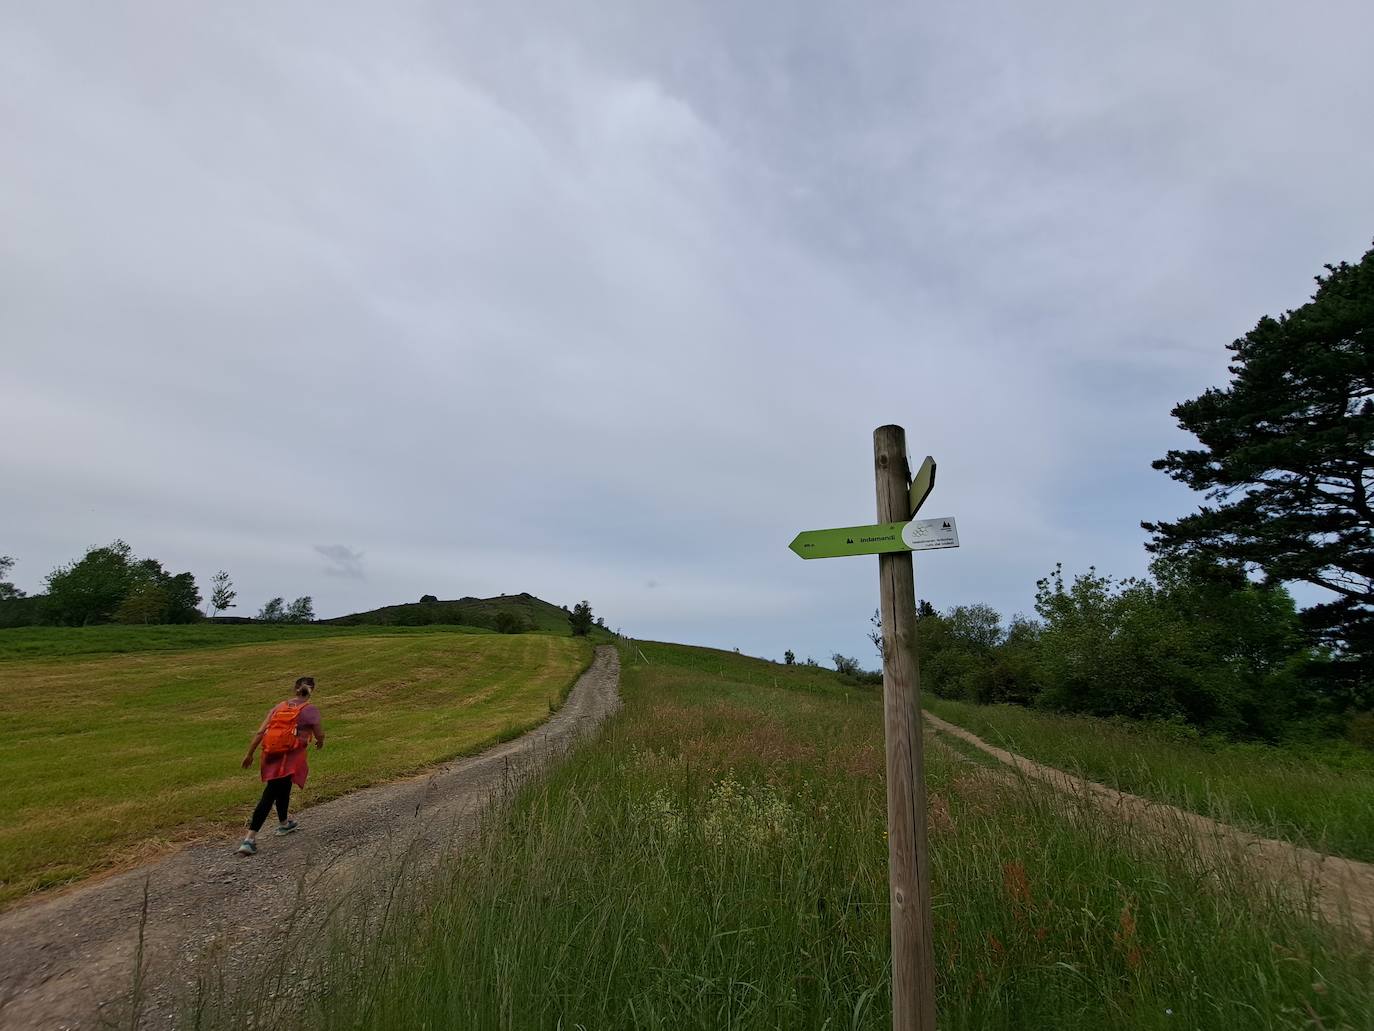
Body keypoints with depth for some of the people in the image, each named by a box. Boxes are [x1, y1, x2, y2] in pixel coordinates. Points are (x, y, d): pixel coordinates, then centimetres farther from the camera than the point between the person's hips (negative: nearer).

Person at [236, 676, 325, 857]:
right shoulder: (310, 710, -4)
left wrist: (249, 754, 12)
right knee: (270, 795, -4)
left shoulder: (279, 707, 11)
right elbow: (320, 735, -3)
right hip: (290, 757, -6)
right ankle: (250, 839, -10)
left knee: (283, 788, 25)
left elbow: (260, 732, 6)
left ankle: (283, 823, 42)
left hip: (272, 754, 6)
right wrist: (320, 743, 19)